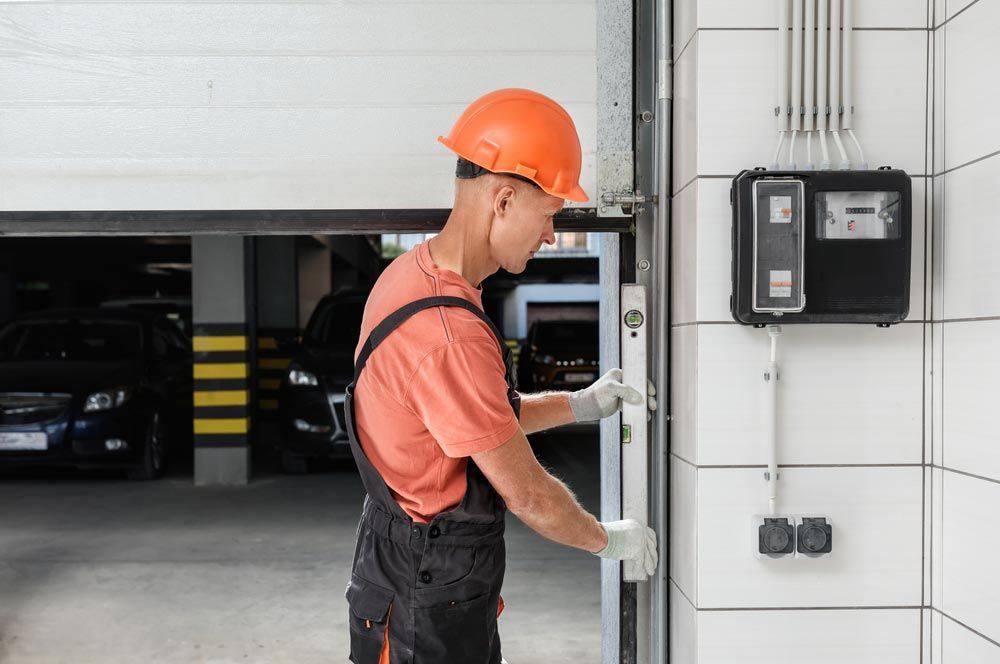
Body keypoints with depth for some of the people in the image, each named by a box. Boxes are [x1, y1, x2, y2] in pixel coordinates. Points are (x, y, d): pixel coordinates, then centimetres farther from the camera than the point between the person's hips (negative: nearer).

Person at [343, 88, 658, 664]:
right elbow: (526, 493, -20)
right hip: (429, 610, -9)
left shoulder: (411, 274, 3)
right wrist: (610, 539, -3)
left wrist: (581, 404, 14)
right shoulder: (449, 334, -29)